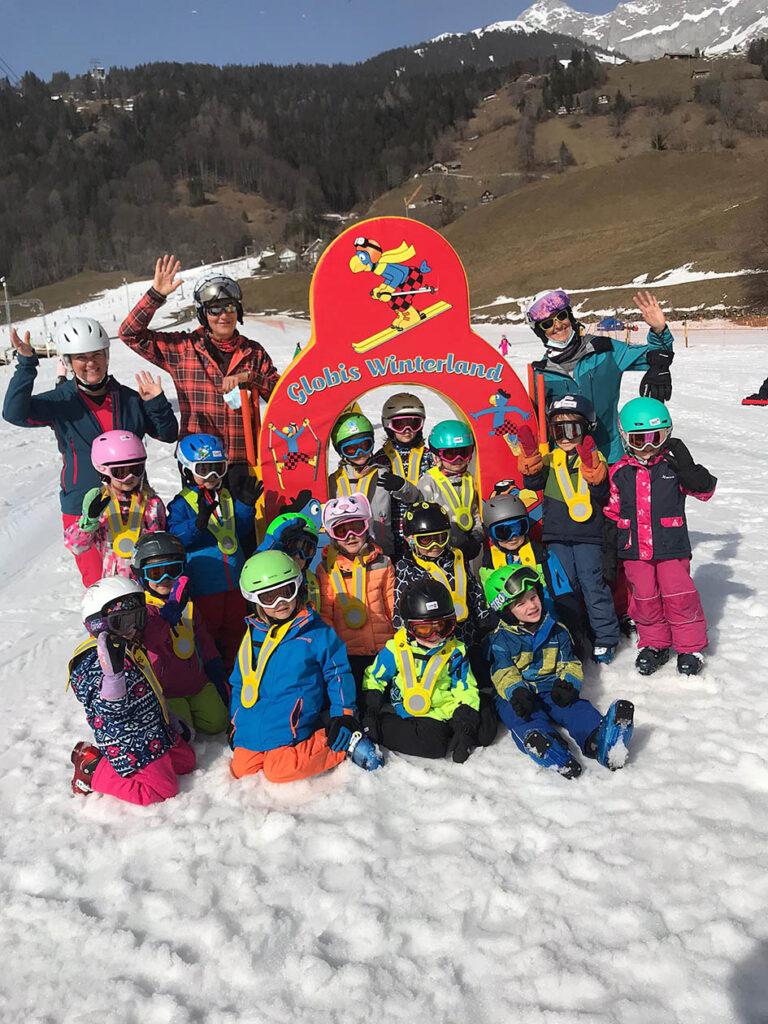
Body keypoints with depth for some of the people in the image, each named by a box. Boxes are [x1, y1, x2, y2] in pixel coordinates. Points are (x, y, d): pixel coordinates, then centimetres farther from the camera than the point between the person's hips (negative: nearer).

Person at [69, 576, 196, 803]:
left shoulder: (132, 648, 7)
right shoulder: (96, 661, -23)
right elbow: (112, 710, -32)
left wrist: (174, 723, 22)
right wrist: (113, 672, -49)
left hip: (156, 729, 9)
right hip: (130, 743, -9)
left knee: (186, 761, 16)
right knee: (162, 790, -9)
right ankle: (92, 771, 3)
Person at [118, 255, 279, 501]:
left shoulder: (253, 352, 8)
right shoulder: (183, 348, 2)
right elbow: (130, 334, -2)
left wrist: (248, 377, -14)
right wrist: (156, 295, -12)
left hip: (243, 461, 2)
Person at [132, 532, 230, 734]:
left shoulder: (188, 603, 8)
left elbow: (206, 644, 15)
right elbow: (147, 638, -32)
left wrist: (219, 680, 14)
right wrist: (173, 607, -42)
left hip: (197, 683, 6)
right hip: (164, 691, -6)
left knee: (217, 723, 3)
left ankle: (187, 710, 27)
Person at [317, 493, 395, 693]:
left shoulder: (382, 563, 3)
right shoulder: (326, 569, -1)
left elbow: (393, 607, 8)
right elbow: (324, 615, 1)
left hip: (383, 649, 1)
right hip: (347, 652, -1)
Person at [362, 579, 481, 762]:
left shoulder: (455, 652, 1)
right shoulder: (395, 649, -1)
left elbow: (465, 690, 6)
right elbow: (374, 679, 10)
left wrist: (466, 724, -6)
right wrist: (370, 711, -4)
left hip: (436, 716, -1)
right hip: (397, 712, 1)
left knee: (436, 745, -30)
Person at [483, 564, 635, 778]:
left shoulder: (556, 630, 12)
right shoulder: (501, 640, 2)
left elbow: (569, 662, 11)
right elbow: (503, 672, -8)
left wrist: (568, 682, -14)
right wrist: (516, 691, -31)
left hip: (552, 690, 3)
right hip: (517, 696, -3)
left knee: (577, 707, -28)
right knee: (526, 718, -35)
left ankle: (599, 739, -58)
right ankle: (552, 752, -65)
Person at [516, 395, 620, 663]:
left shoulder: (595, 458, 4)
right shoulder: (548, 460, 9)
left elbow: (603, 495, -7)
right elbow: (533, 483, -6)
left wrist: (593, 473, -23)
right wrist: (530, 460, -20)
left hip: (588, 534, -2)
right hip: (557, 535, 2)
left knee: (592, 585, 0)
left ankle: (605, 638, 11)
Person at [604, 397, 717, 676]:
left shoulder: (673, 466, -1)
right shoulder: (619, 473, 2)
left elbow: (705, 490, -3)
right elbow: (611, 512, 9)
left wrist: (688, 467, -21)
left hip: (672, 547, -1)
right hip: (634, 549, 2)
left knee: (679, 596, 0)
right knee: (644, 598, 7)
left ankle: (690, 646, 18)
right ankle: (654, 644, 26)